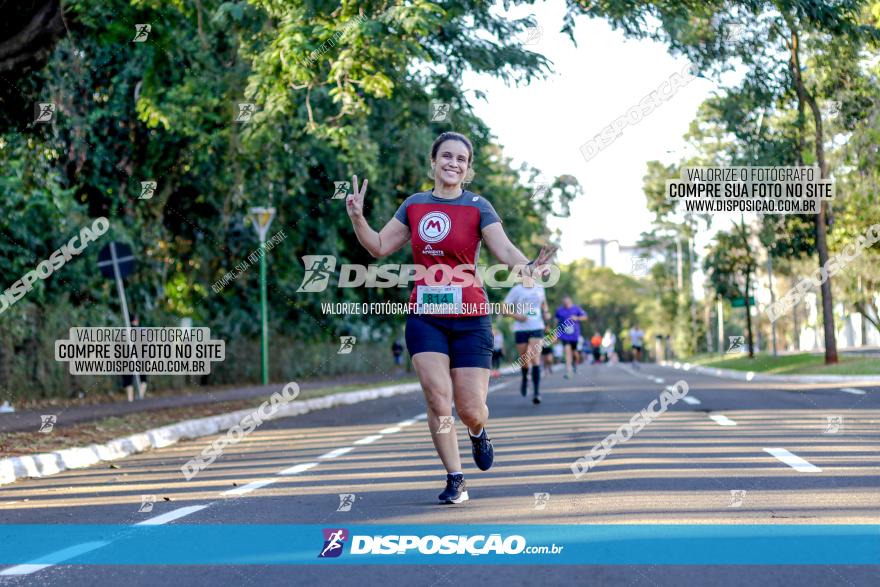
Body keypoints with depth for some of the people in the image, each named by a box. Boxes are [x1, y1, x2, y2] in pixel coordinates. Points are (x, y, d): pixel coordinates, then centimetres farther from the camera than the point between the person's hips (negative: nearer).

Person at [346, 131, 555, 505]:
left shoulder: (477, 207, -2)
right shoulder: (414, 205, 8)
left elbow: (505, 250, -14)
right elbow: (380, 247, 14)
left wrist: (526, 267, -35)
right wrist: (357, 217, -2)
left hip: (470, 318, -2)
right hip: (424, 317, 2)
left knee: (470, 410, -4)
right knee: (438, 400, -11)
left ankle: (477, 434, 34)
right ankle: (455, 480, 3)